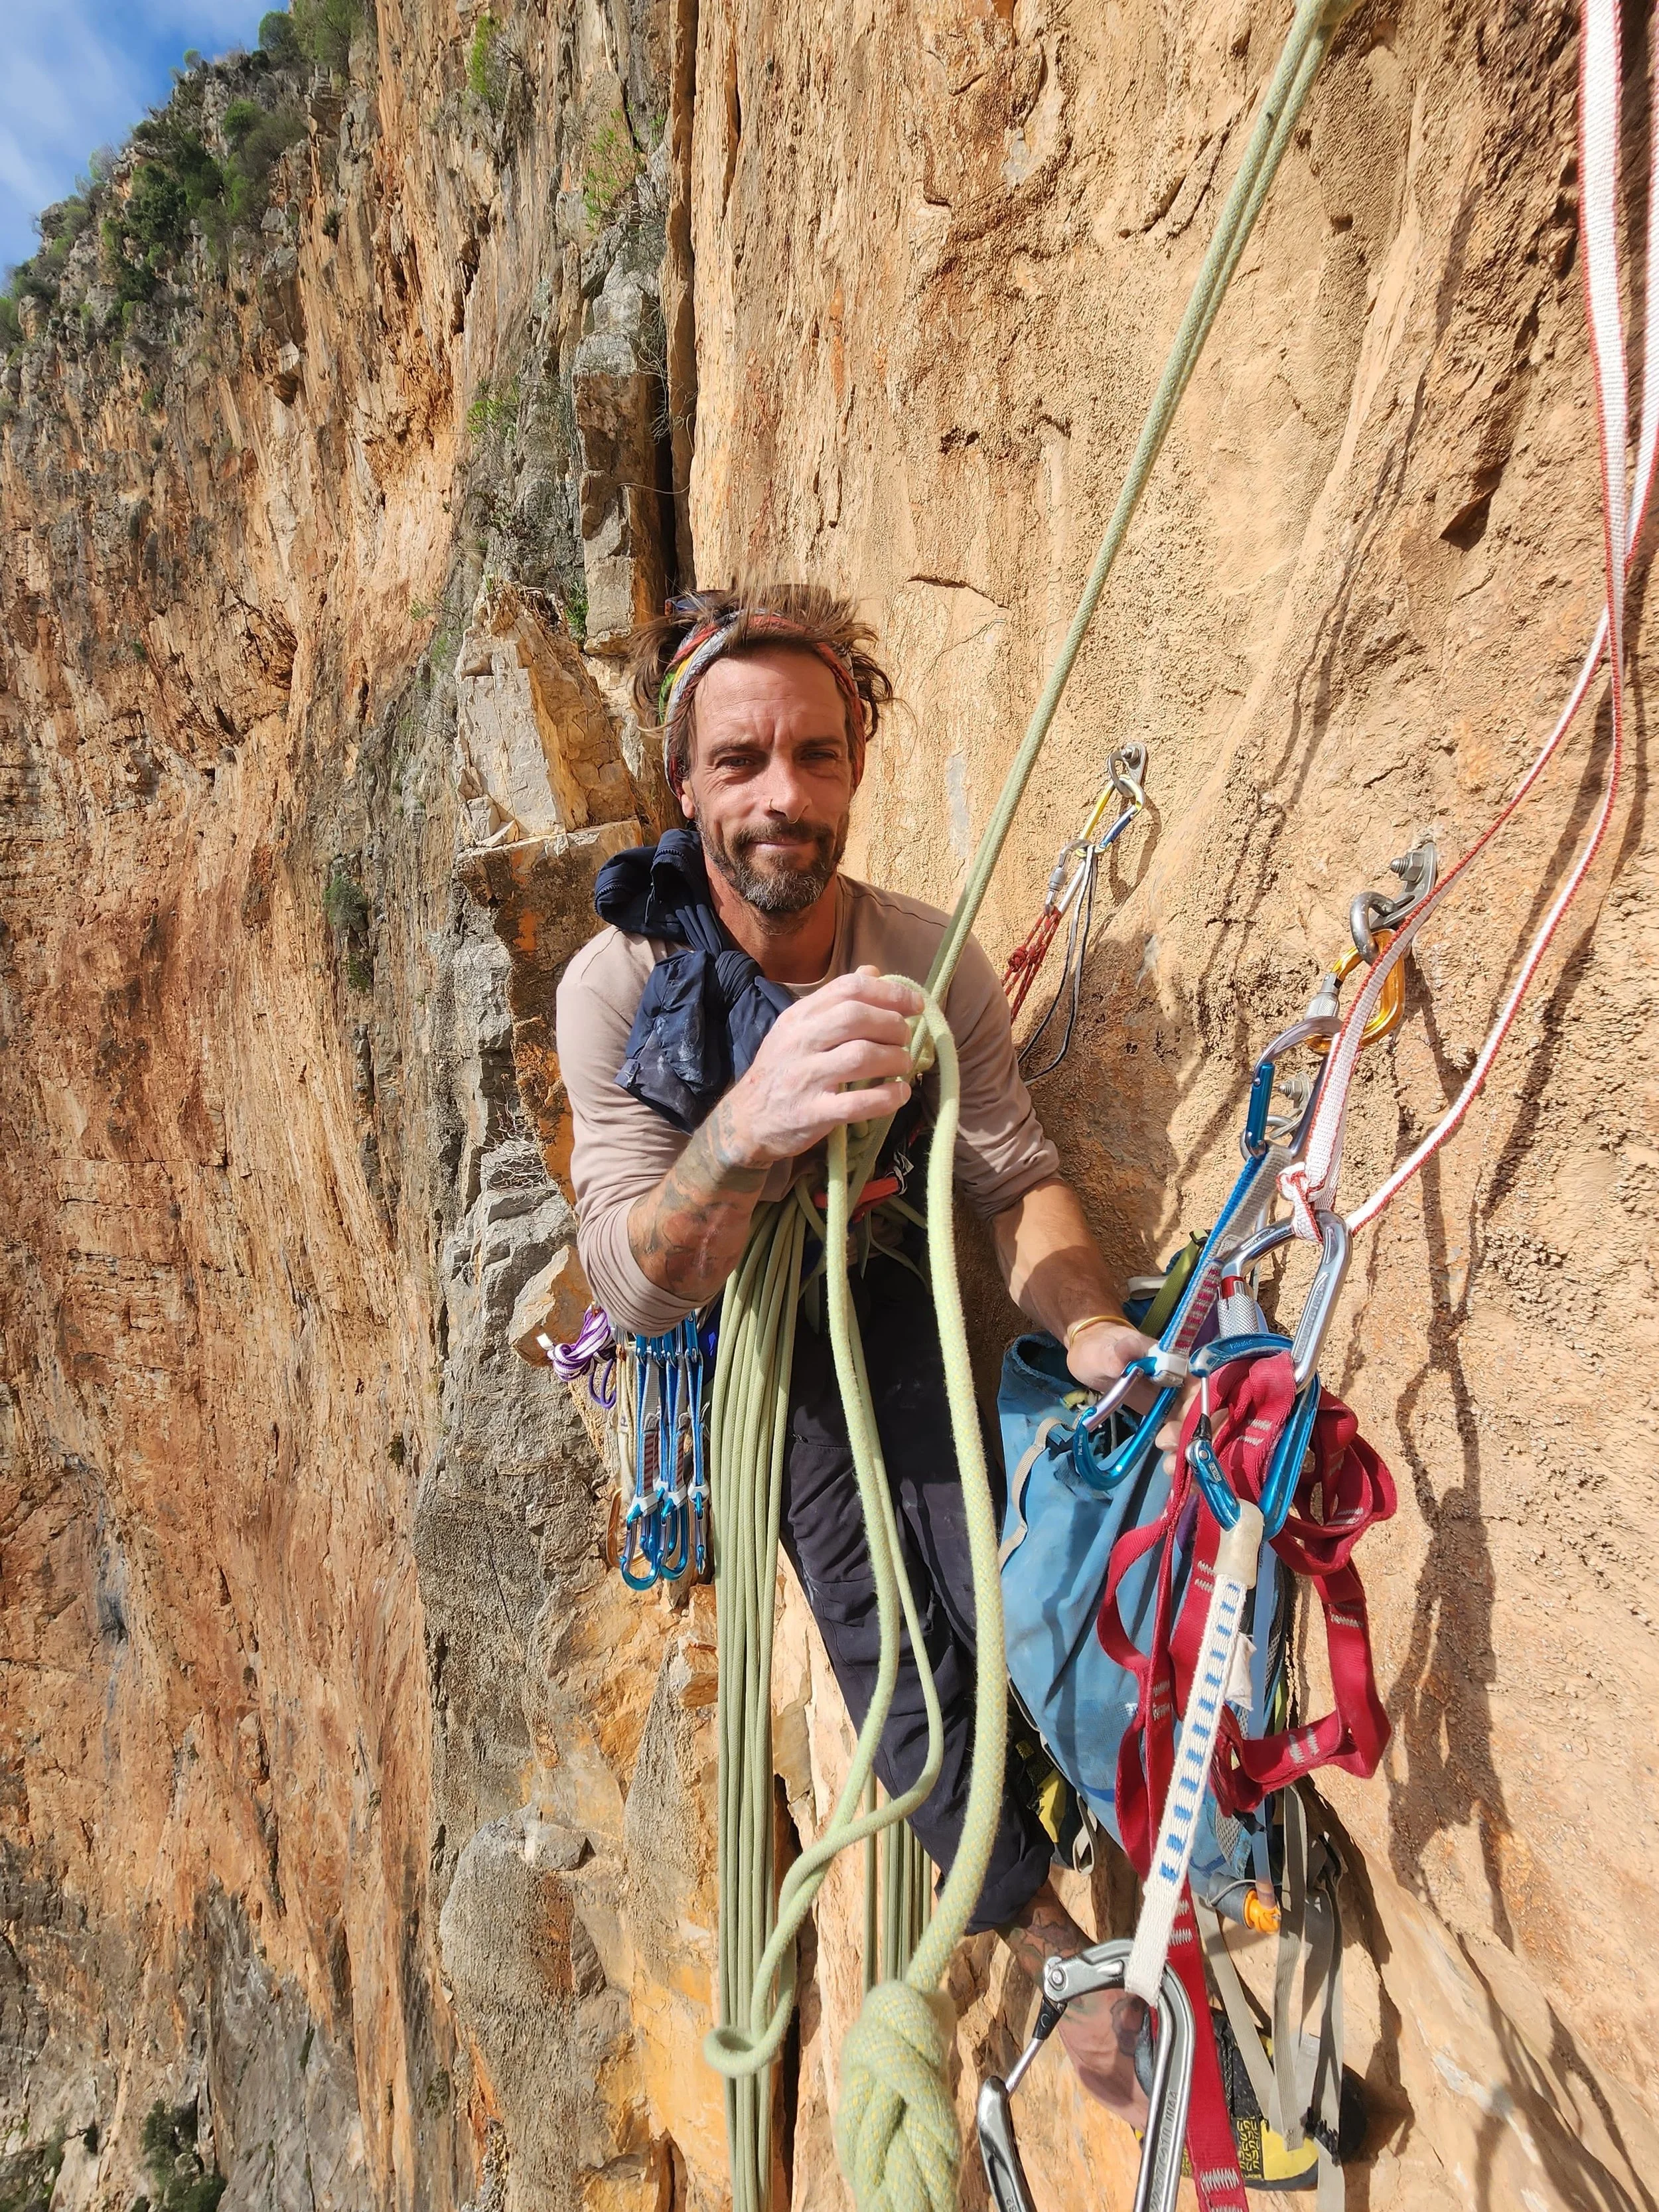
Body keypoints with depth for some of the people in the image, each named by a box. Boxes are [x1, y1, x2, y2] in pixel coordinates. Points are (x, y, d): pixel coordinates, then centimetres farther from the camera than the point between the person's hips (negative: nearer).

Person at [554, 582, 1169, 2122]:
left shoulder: (928, 962, -19)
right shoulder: (619, 984, -26)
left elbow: (1018, 1181, -16)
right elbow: (637, 1284, -33)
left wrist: (1090, 1328, -37)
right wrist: (742, 1136, -54)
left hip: (879, 1286, 2)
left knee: (980, 1579, -10)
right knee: (880, 1625, -13)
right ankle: (1063, 1957, 10)